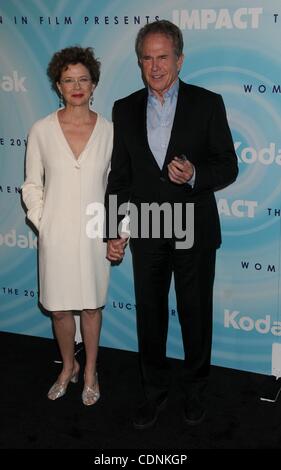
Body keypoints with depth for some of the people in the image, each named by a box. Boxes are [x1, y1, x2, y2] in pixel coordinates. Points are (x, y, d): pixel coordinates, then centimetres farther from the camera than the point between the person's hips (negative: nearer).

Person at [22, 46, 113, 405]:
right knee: (59, 308, 12)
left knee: (91, 306, 12)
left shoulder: (108, 131, -3)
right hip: (56, 236, 1)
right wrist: (42, 224, -4)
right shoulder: (41, 131, -4)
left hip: (93, 234, 0)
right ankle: (68, 366, 37)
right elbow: (32, 184, 4)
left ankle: (90, 371, 33)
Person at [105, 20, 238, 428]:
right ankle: (154, 392, 31)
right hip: (147, 233, 2)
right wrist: (113, 232, 2)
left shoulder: (207, 104, -4)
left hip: (194, 231, -2)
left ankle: (196, 390, 33)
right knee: (150, 315, 12)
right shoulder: (125, 109, 4)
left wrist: (195, 176, -23)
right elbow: (119, 176, 6)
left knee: (196, 314, 12)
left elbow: (228, 166, -2)